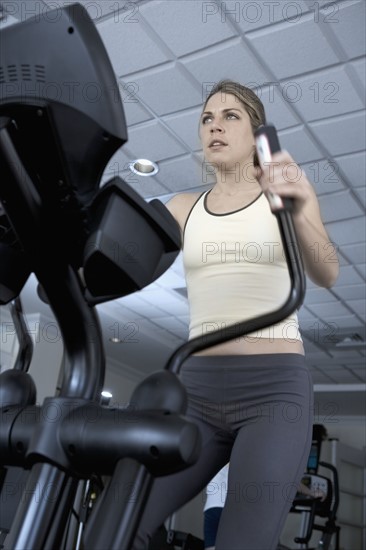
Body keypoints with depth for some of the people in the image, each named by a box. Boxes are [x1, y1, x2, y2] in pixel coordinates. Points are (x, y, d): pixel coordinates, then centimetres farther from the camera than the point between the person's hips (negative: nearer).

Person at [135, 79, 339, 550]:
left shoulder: (288, 192, 5)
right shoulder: (183, 209, 14)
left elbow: (326, 275, -12)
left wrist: (298, 214, -33)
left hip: (275, 390, -3)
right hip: (197, 391, 3)